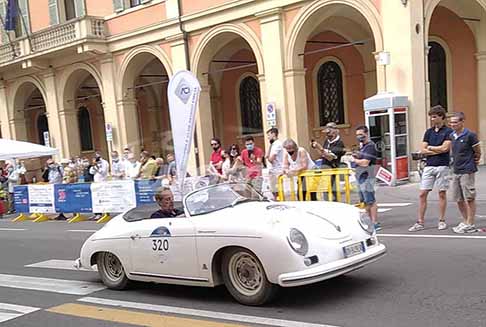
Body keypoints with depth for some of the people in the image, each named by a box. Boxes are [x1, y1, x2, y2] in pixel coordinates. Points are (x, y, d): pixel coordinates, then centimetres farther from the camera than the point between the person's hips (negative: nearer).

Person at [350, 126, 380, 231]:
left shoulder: (370, 146, -13)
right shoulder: (362, 146, 18)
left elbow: (365, 163, -21)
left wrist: (354, 160, -6)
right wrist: (356, 156, 7)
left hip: (366, 177, -10)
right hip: (360, 177, 10)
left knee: (370, 200, -7)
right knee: (365, 201, 14)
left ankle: (375, 223, -3)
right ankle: (370, 221, 21)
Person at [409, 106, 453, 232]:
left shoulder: (448, 131, -2)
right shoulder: (429, 132, 12)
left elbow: (445, 148, -14)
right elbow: (423, 150, 5)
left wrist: (430, 148, -1)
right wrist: (438, 150, -6)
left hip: (442, 166, -4)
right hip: (429, 166, 5)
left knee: (442, 193, 4)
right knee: (422, 194, 1)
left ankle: (442, 221, 15)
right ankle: (420, 222, 5)